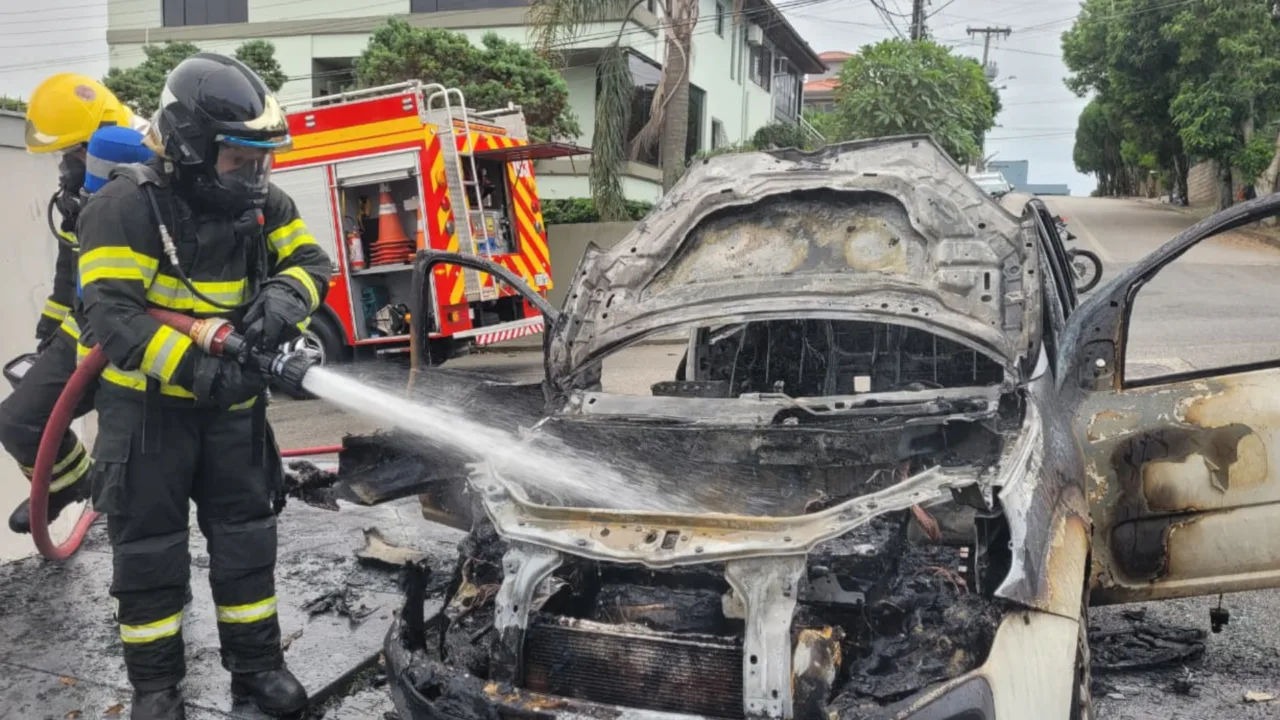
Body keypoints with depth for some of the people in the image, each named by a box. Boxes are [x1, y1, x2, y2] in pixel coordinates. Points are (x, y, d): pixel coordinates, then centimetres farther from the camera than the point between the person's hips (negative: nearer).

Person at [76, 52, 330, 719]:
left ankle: (257, 664, 24)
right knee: (149, 547, 6)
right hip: (148, 405, -5)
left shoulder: (260, 201, -2)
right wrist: (189, 365, -37)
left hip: (231, 403, 5)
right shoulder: (125, 206, -19)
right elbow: (113, 313, -26)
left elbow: (311, 260, 0)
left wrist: (284, 296, -23)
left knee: (246, 536, 10)